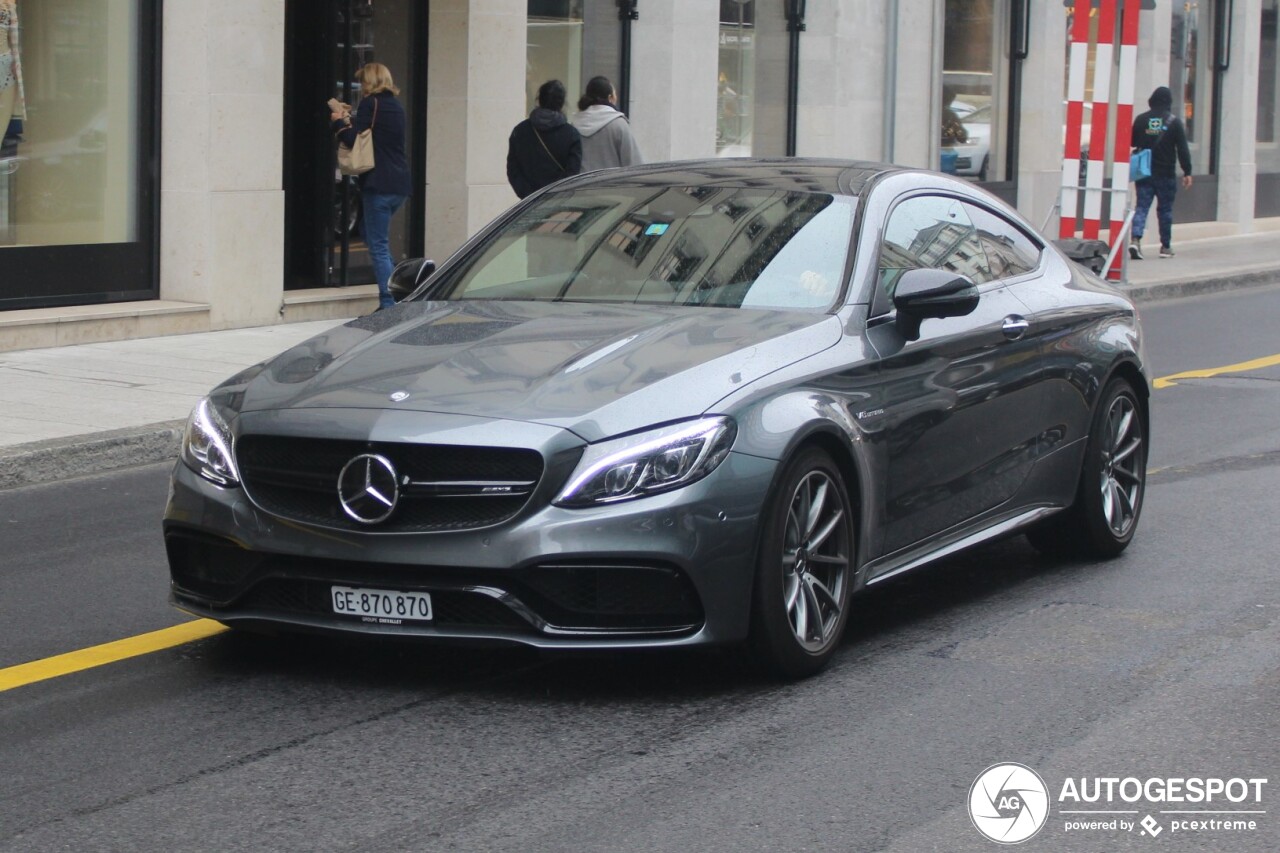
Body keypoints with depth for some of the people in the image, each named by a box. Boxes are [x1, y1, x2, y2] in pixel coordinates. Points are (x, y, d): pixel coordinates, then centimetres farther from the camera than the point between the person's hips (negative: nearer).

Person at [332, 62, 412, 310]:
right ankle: (395, 294, 17)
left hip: (379, 184, -8)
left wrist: (339, 121, 7)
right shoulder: (396, 106, 16)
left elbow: (353, 140, -11)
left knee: (378, 245, -6)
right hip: (400, 184, 8)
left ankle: (388, 304, -10)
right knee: (376, 239, 22)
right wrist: (350, 121, 21)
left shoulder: (371, 103, -7)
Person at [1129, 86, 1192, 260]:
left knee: (1142, 206, 1)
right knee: (1165, 209, 9)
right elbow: (1182, 149, -5)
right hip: (1166, 174, -1)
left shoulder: (1141, 120, 0)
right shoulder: (1174, 122, -6)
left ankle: (1135, 239, -20)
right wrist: (1187, 172, 0)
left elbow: (1131, 143, 9)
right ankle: (1166, 246, 16)